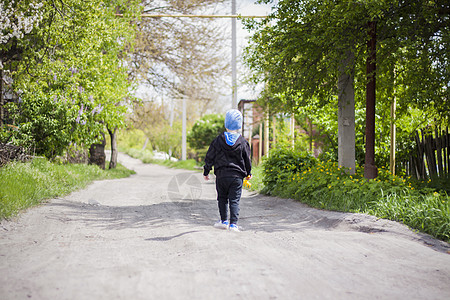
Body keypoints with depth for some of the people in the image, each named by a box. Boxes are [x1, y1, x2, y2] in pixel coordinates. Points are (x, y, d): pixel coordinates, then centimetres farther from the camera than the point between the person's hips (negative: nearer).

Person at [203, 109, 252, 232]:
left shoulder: (219, 140, -3)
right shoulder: (242, 142, -3)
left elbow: (209, 157, 2)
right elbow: (247, 160, 6)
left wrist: (206, 171, 13)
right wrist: (248, 173, 22)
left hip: (221, 175, 1)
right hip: (237, 176, -1)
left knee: (222, 198, 17)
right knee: (234, 200, 2)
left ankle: (224, 220, 17)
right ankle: (233, 223, -5)